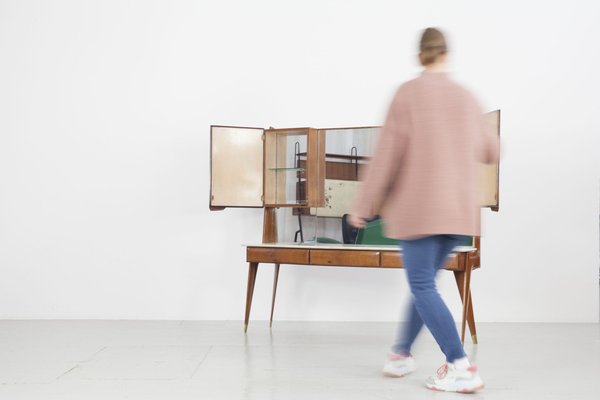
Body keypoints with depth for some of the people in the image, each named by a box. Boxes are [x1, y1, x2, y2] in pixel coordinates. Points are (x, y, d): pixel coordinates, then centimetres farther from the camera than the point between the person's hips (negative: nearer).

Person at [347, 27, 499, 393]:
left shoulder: (409, 93, -7)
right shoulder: (466, 97, 8)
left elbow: (387, 153, -10)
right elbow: (491, 151, 19)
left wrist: (363, 206, -3)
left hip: (418, 208, -6)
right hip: (459, 210, 6)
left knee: (423, 287, -2)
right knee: (425, 282, 18)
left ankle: (462, 368, -10)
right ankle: (402, 353, 29)